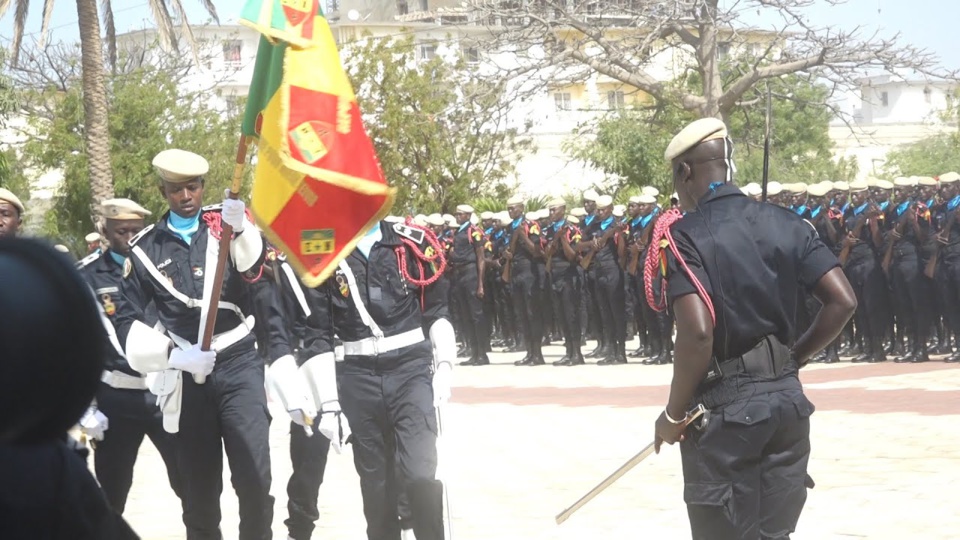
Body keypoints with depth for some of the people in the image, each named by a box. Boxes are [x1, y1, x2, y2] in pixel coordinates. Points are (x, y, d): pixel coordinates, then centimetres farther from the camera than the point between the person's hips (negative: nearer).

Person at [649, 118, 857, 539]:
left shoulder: (684, 235, -12)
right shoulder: (786, 224, 5)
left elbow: (697, 332, -23)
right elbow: (842, 302, -1)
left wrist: (674, 415, -11)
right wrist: (795, 357, 12)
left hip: (724, 409, -6)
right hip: (786, 398, 6)